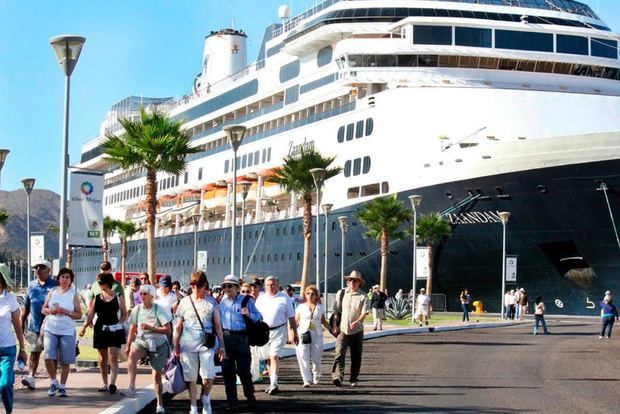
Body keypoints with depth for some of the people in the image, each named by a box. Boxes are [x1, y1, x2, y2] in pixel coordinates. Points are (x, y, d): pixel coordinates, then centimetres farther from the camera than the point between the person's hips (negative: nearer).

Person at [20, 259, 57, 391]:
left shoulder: (55, 285, -3)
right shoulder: (31, 285, 10)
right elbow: (26, 307, 15)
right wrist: (22, 324, 13)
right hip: (34, 325, 3)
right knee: (34, 351, -1)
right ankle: (31, 376, -5)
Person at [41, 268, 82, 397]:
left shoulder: (74, 294, 2)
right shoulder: (52, 292, 9)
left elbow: (79, 314, 1)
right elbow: (44, 308, 14)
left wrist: (66, 312, -15)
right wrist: (50, 311, -8)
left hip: (67, 331, -1)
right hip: (50, 329, 1)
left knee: (65, 361, 1)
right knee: (48, 357, -12)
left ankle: (62, 386, 14)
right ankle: (54, 382, 8)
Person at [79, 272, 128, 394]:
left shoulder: (118, 297, 1)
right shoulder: (96, 298, 8)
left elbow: (124, 314, 6)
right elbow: (90, 315, 5)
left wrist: (119, 324, -9)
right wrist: (84, 326, -8)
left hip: (115, 331, -3)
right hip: (100, 330, 4)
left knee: (113, 358, -13)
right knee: (103, 358, 9)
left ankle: (112, 383, -20)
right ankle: (105, 384, 18)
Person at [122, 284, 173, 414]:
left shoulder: (159, 310, -12)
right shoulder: (137, 309, 0)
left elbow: (167, 330, -16)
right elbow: (133, 329, 10)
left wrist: (150, 328, -24)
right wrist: (128, 345, 6)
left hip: (159, 345, -2)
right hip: (142, 341, 3)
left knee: (157, 375, 4)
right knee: (131, 355, -31)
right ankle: (131, 389, -36)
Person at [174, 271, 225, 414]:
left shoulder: (211, 302, 5)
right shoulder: (184, 302, 5)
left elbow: (217, 325, 8)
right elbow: (178, 326, 9)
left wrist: (222, 346, 4)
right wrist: (176, 347, 5)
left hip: (207, 344, -1)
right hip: (188, 345, 1)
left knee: (208, 377, -8)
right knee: (190, 378, 3)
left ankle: (205, 398, 20)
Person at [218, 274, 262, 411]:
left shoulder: (247, 300, 0)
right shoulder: (222, 302, 11)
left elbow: (259, 317, -1)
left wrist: (249, 314, -19)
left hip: (241, 338, -4)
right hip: (226, 337, 4)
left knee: (243, 369, -1)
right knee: (227, 370, 4)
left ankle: (250, 397, 18)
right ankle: (231, 400, 13)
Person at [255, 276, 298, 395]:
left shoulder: (284, 298, 3)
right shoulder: (260, 299, 12)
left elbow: (291, 317, 5)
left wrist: (294, 334, 3)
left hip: (278, 331, -4)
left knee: (274, 357, -15)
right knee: (268, 359, 9)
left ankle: (274, 384, -20)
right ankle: (272, 383, 21)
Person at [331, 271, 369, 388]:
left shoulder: (363, 297, -3)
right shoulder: (341, 294, 5)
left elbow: (364, 313, -14)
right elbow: (336, 311, 10)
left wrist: (357, 322, -33)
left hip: (356, 331, -1)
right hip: (342, 330, 1)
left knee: (356, 357, 8)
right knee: (339, 354, -15)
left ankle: (353, 379, 21)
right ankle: (337, 377, -25)